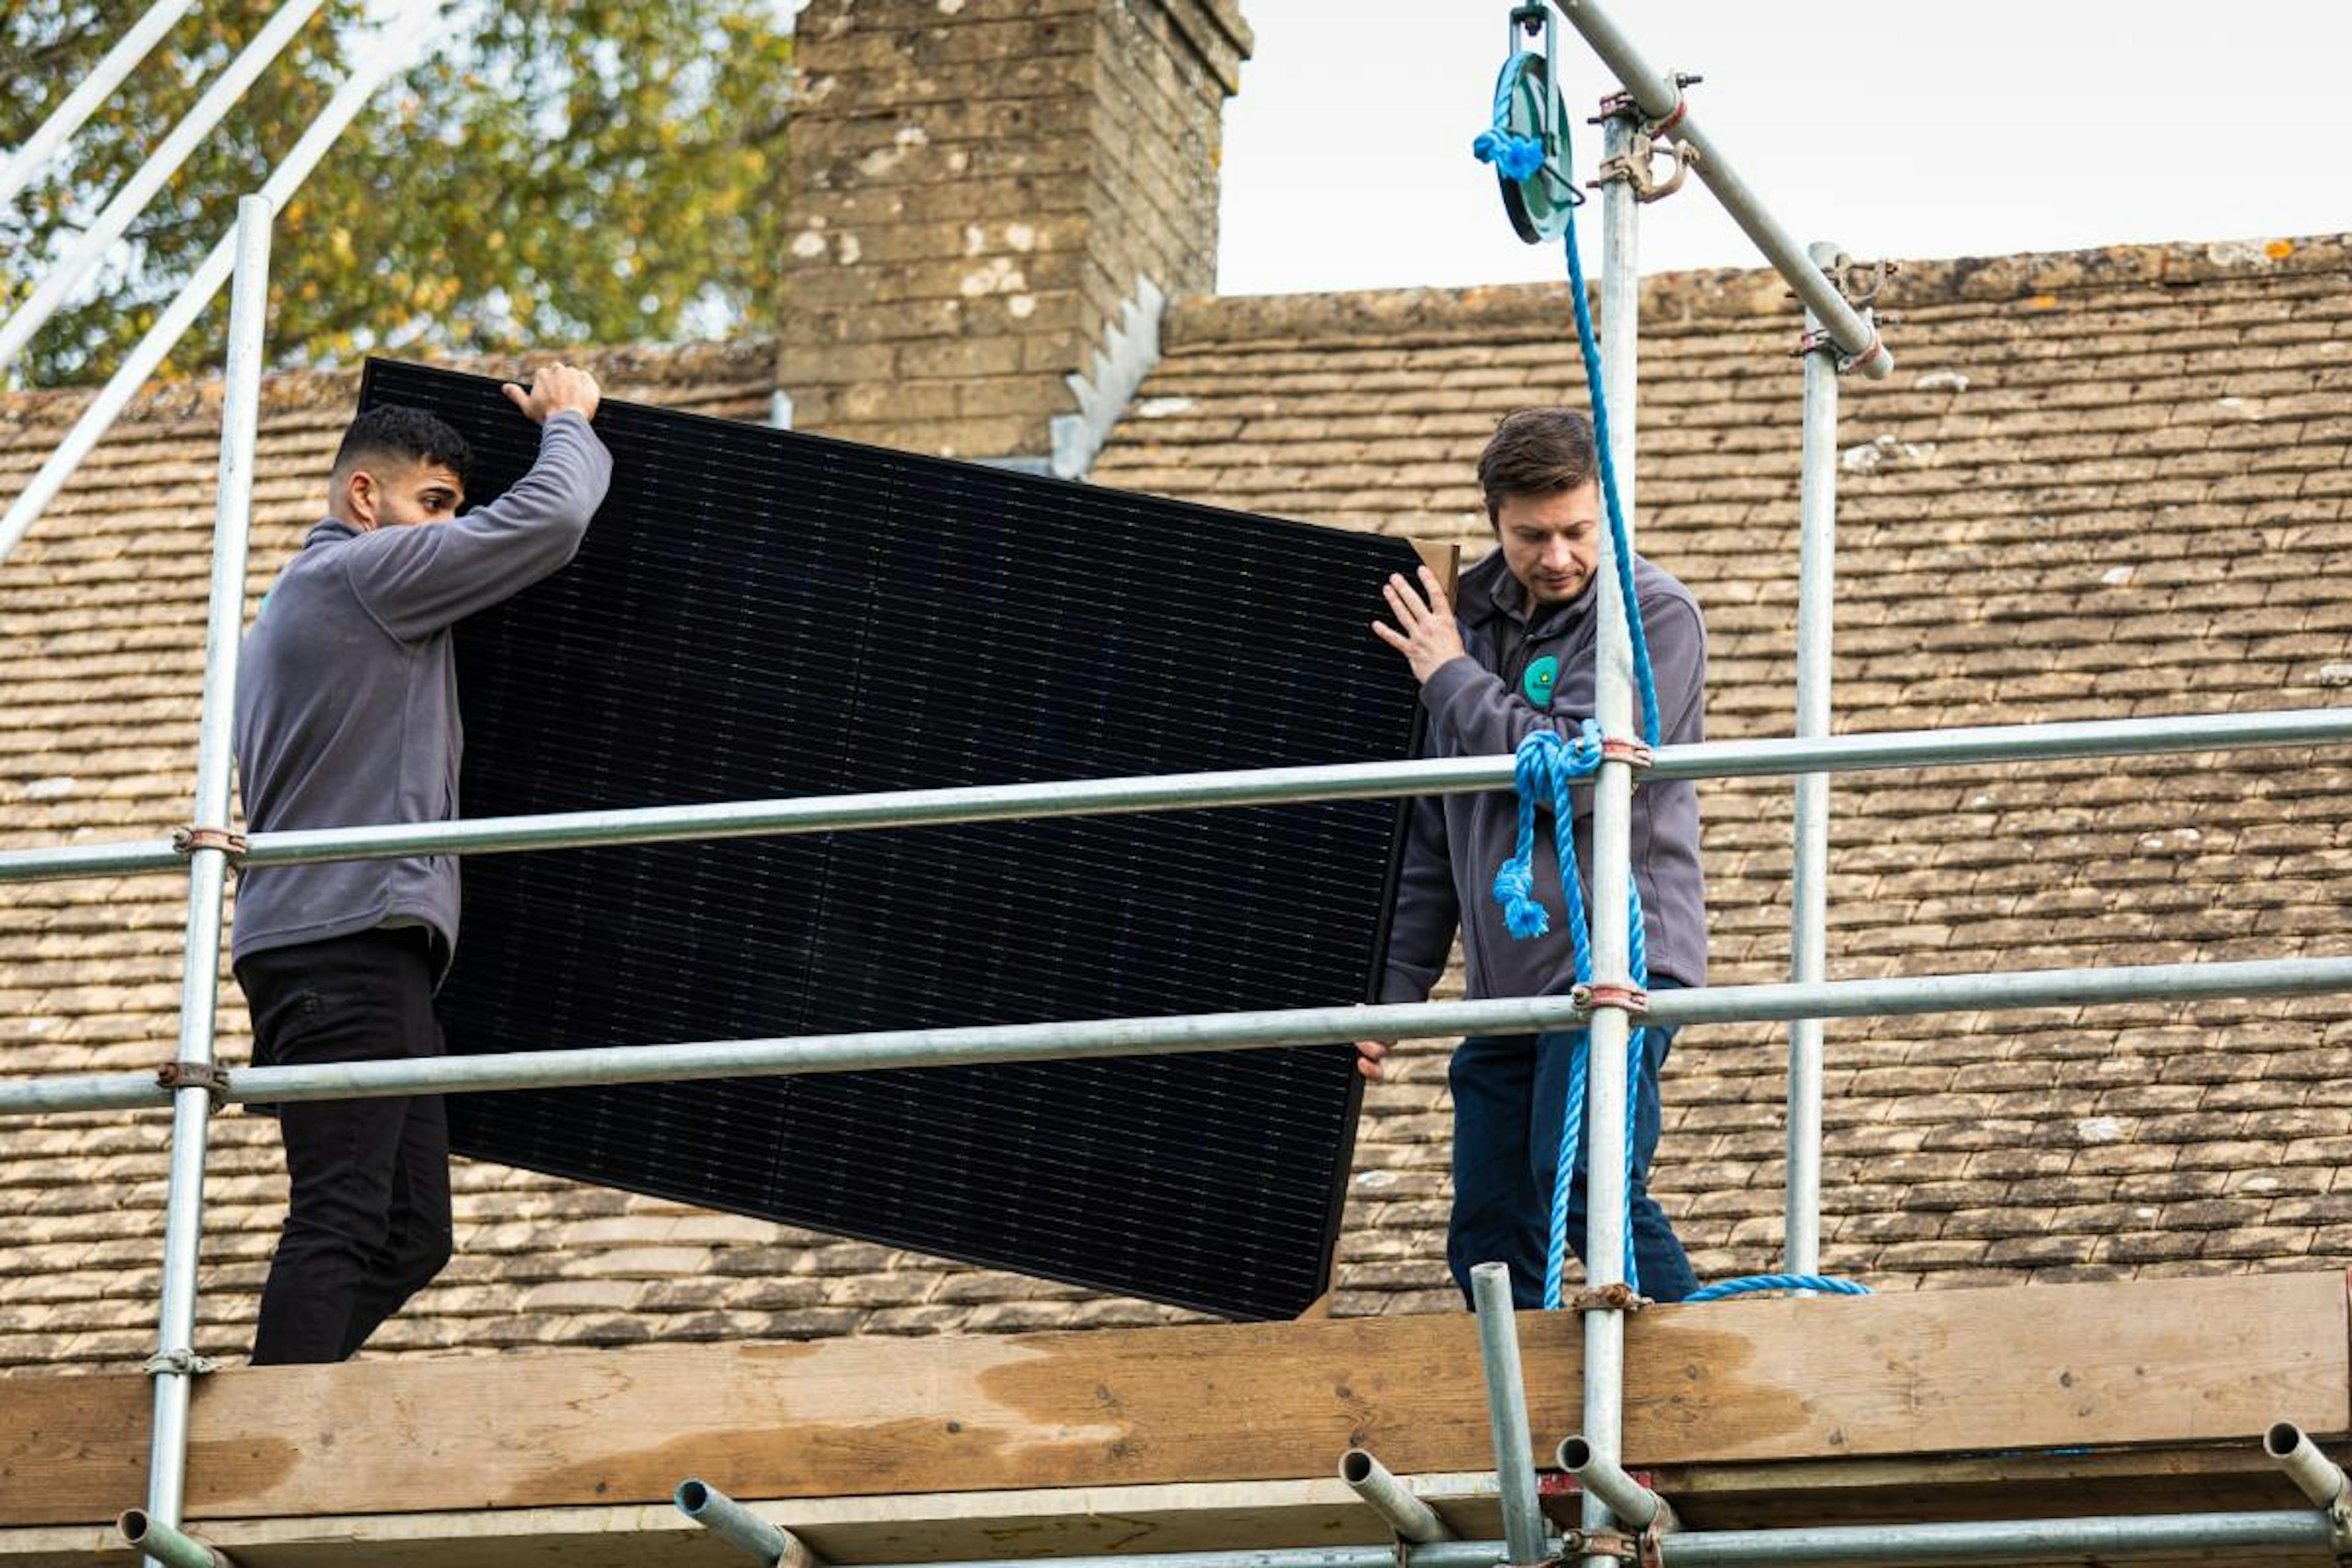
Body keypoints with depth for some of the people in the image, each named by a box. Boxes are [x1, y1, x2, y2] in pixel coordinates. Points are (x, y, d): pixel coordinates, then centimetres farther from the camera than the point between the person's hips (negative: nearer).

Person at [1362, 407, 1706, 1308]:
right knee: (1489, 1241, 2)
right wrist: (1394, 987, 17)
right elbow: (1431, 832, 22)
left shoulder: (1655, 617, -4)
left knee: (1587, 1179, -26)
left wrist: (1453, 679, -4)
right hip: (1507, 980, 7)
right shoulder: (1474, 622, 17)